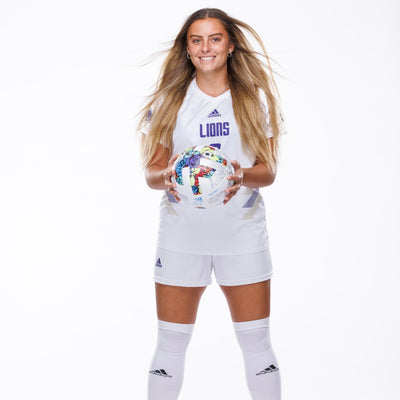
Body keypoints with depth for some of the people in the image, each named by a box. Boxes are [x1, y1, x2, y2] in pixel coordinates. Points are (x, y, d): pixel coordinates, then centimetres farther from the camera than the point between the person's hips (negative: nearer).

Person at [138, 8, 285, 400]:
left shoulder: (255, 99, 3)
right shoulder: (168, 101, 4)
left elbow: (268, 170, 1)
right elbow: (151, 171, 3)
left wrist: (243, 175, -21)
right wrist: (168, 176, -20)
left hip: (242, 234, 0)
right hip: (182, 232, 0)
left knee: (256, 341, 2)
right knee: (171, 343, 4)